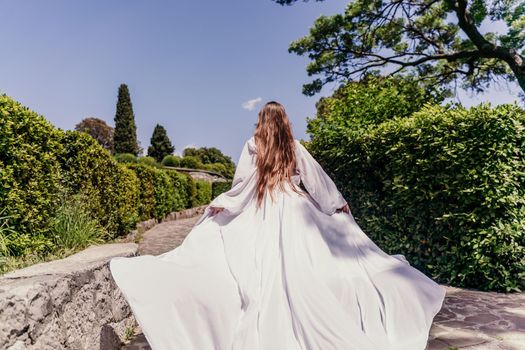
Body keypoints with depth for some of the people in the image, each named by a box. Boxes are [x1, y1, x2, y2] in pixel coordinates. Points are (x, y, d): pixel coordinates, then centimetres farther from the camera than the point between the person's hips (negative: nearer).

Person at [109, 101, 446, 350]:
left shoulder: (252, 146, 1)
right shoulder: (296, 147, 8)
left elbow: (242, 185, -4)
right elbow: (318, 179, 12)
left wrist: (220, 204, 8)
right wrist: (339, 203, 22)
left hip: (260, 216, -2)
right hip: (294, 213, 2)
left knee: (264, 274, 1)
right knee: (299, 271, 6)